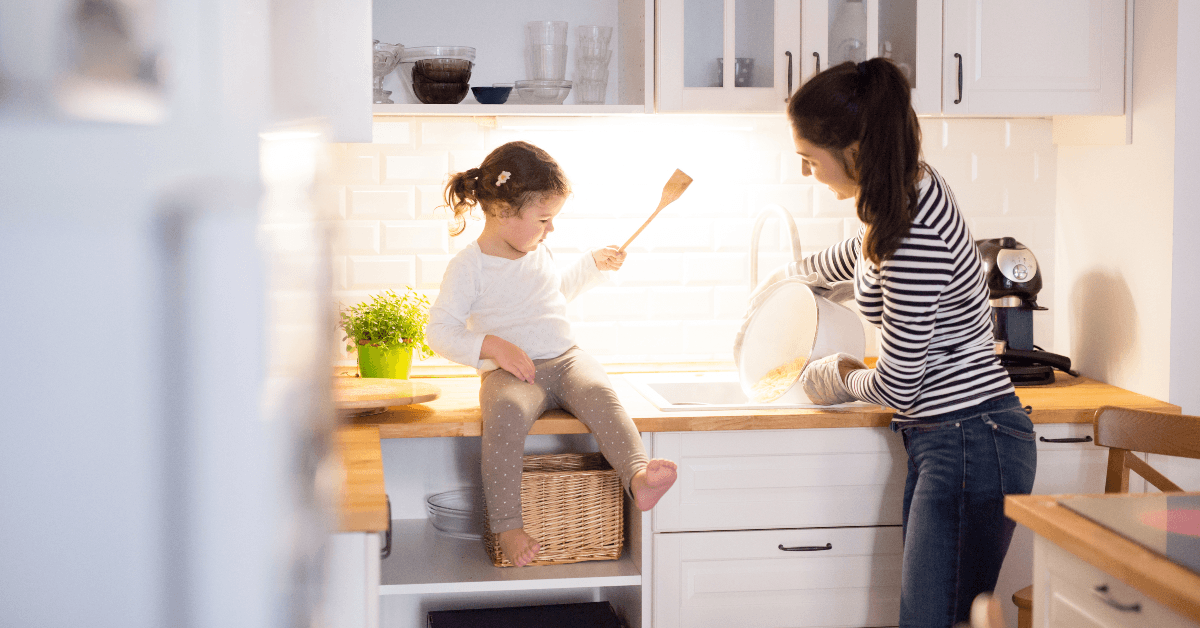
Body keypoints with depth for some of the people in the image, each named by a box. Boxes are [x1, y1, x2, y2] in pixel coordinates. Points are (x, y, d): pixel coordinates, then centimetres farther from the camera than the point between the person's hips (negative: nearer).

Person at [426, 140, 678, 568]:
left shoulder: (538, 253, 17)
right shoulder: (469, 266, -3)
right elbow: (440, 331, -5)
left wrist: (594, 265, 27)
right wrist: (492, 347, -17)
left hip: (565, 359, 5)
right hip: (510, 371, -5)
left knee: (599, 392, -29)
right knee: (506, 411, -37)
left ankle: (638, 477, -49)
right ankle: (507, 524, -33)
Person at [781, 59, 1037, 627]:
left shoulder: (915, 238, -24)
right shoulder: (909, 188, 7)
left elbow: (895, 388, -17)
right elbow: (857, 255, 32)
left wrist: (843, 376, 6)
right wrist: (794, 270, 52)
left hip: (969, 447, -10)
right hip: (943, 439, 10)